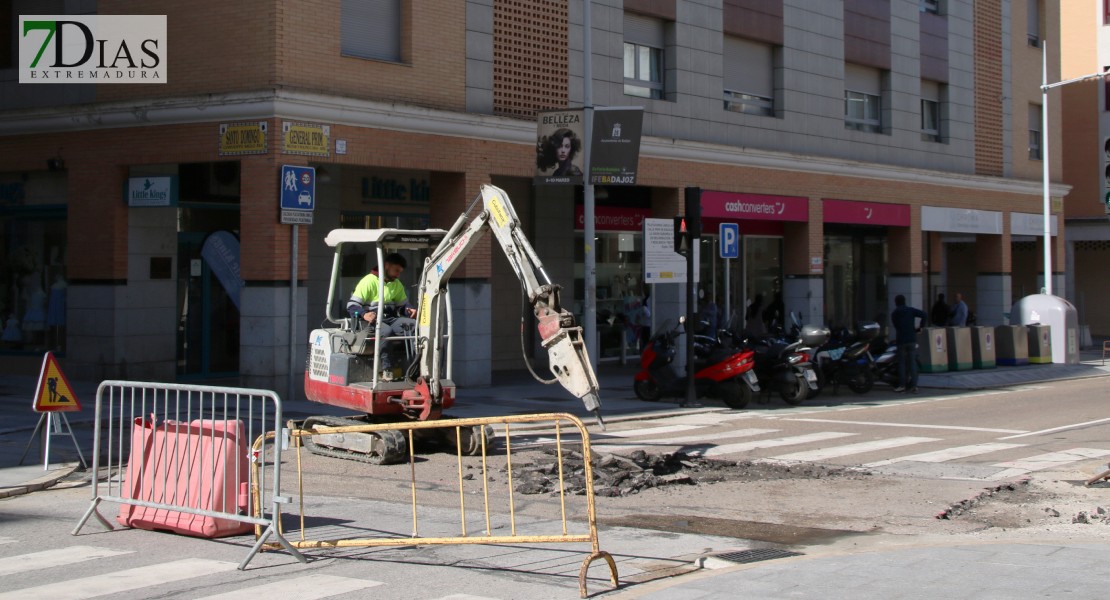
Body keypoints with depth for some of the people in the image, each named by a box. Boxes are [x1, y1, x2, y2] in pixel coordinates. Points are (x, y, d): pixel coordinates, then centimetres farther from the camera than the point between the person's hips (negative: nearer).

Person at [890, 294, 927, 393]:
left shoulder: (894, 314, 5)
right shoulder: (911, 310, 5)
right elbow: (924, 315, -7)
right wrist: (920, 326, 3)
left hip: (901, 340, -1)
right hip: (912, 339, 1)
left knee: (902, 362, 6)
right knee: (912, 363, 1)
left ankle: (902, 385, 3)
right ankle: (914, 386, -6)